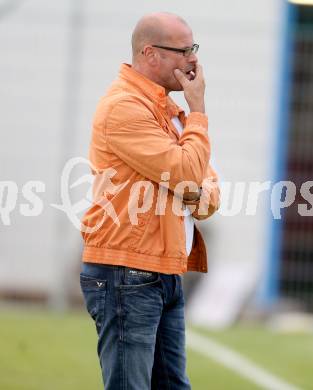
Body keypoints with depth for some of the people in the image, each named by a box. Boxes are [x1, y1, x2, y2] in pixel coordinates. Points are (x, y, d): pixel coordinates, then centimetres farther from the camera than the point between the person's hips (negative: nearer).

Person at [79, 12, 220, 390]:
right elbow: (187, 173, -20)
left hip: (166, 275, 9)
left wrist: (199, 193, -7)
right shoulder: (124, 106, -14)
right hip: (126, 276, -9)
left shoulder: (166, 108, 17)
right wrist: (197, 110, -8)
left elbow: (208, 193, 16)